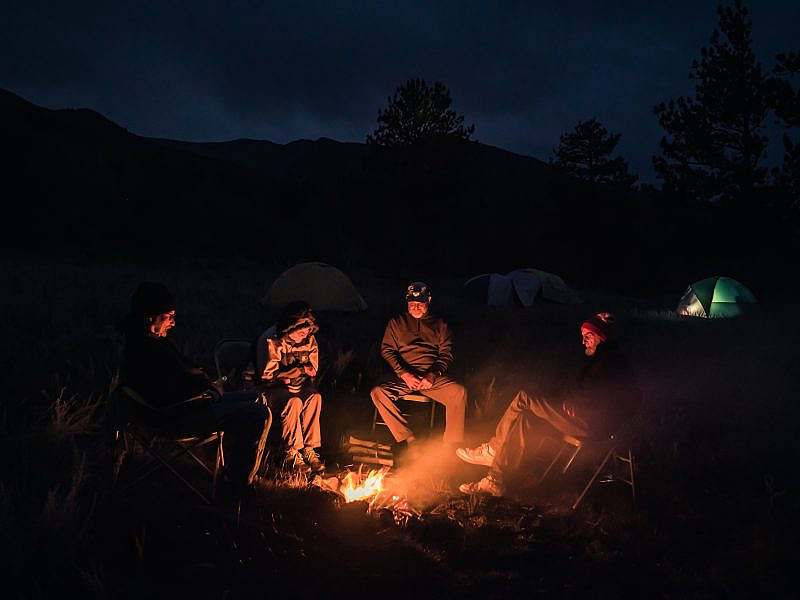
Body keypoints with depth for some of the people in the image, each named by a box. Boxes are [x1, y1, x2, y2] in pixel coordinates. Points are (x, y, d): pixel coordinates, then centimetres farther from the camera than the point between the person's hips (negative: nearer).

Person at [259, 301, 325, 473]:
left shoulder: (310, 341, 2)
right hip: (276, 389, -4)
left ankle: (309, 449, -24)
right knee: (294, 401, -35)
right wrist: (299, 370, -18)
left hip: (301, 387, 4)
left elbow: (312, 370, 10)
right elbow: (267, 376, -12)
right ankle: (292, 453, -25)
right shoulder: (274, 343, -12)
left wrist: (288, 375, -10)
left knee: (315, 397, -29)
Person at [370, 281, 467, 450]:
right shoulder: (396, 323, 17)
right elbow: (387, 351, 8)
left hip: (432, 377, 0)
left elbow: (446, 354, 9)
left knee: (459, 392, -28)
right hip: (403, 376, 0)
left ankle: (451, 445, -23)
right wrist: (405, 374, -8)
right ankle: (410, 440, -29)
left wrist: (432, 376, -11)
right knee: (378, 393, -28)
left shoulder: (439, 325, 18)